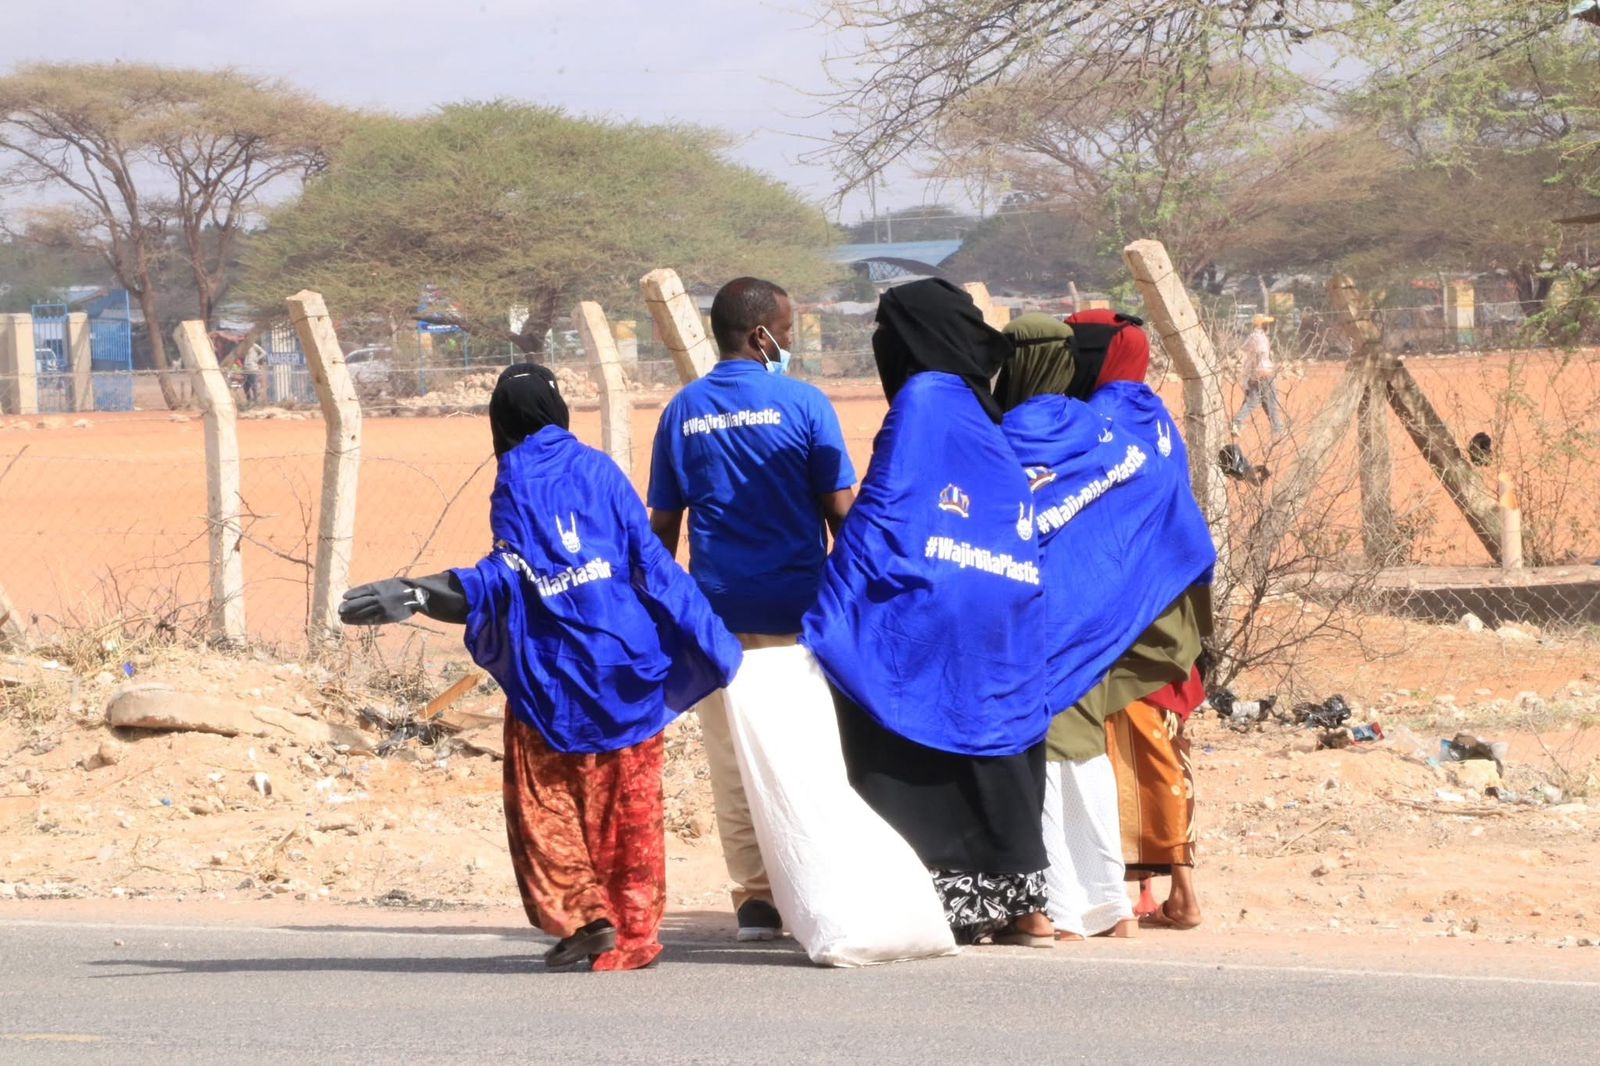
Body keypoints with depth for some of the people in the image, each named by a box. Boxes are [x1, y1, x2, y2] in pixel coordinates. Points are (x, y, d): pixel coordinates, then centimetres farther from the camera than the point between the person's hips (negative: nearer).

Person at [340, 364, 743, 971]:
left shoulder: (513, 482, -3)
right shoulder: (597, 469, 5)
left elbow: (508, 577, -12)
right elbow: (650, 561, 0)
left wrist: (412, 596, -13)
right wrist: (710, 642, 4)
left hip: (551, 674, -3)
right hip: (626, 665, 3)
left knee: (546, 804, 7)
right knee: (631, 806, 7)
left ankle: (583, 915, -6)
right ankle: (635, 933, 6)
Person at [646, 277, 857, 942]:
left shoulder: (683, 413, 4)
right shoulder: (802, 405, -6)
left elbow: (663, 525, 8)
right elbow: (843, 513, -5)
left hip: (717, 612, 3)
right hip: (797, 611, -3)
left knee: (731, 762, 6)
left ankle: (753, 899, 5)